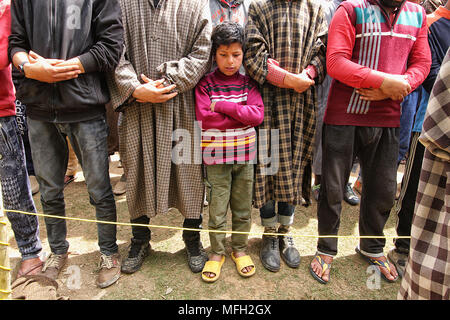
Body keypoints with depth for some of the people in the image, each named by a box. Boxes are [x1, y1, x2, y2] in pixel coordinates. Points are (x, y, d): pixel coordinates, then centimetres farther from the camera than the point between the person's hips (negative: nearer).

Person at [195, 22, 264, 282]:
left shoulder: (248, 83, 4)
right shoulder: (206, 83, -2)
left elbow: (258, 114, -10)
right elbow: (204, 119, -15)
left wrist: (223, 106, -16)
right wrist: (242, 116, -11)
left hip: (245, 154, 2)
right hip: (216, 156, -2)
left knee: (243, 208, 14)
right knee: (217, 210, 7)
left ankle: (240, 249, 34)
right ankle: (217, 253, 28)